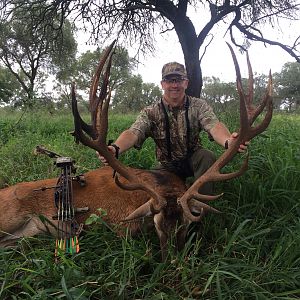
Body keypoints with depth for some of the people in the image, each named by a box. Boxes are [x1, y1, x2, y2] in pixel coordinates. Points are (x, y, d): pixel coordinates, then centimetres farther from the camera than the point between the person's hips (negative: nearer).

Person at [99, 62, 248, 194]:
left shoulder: (198, 106, -11)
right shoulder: (151, 112, -12)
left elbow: (213, 125, -31)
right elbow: (133, 133, -29)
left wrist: (228, 141, -56)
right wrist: (115, 148, -54)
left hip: (193, 160, 0)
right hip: (167, 166, 1)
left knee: (207, 157, -31)